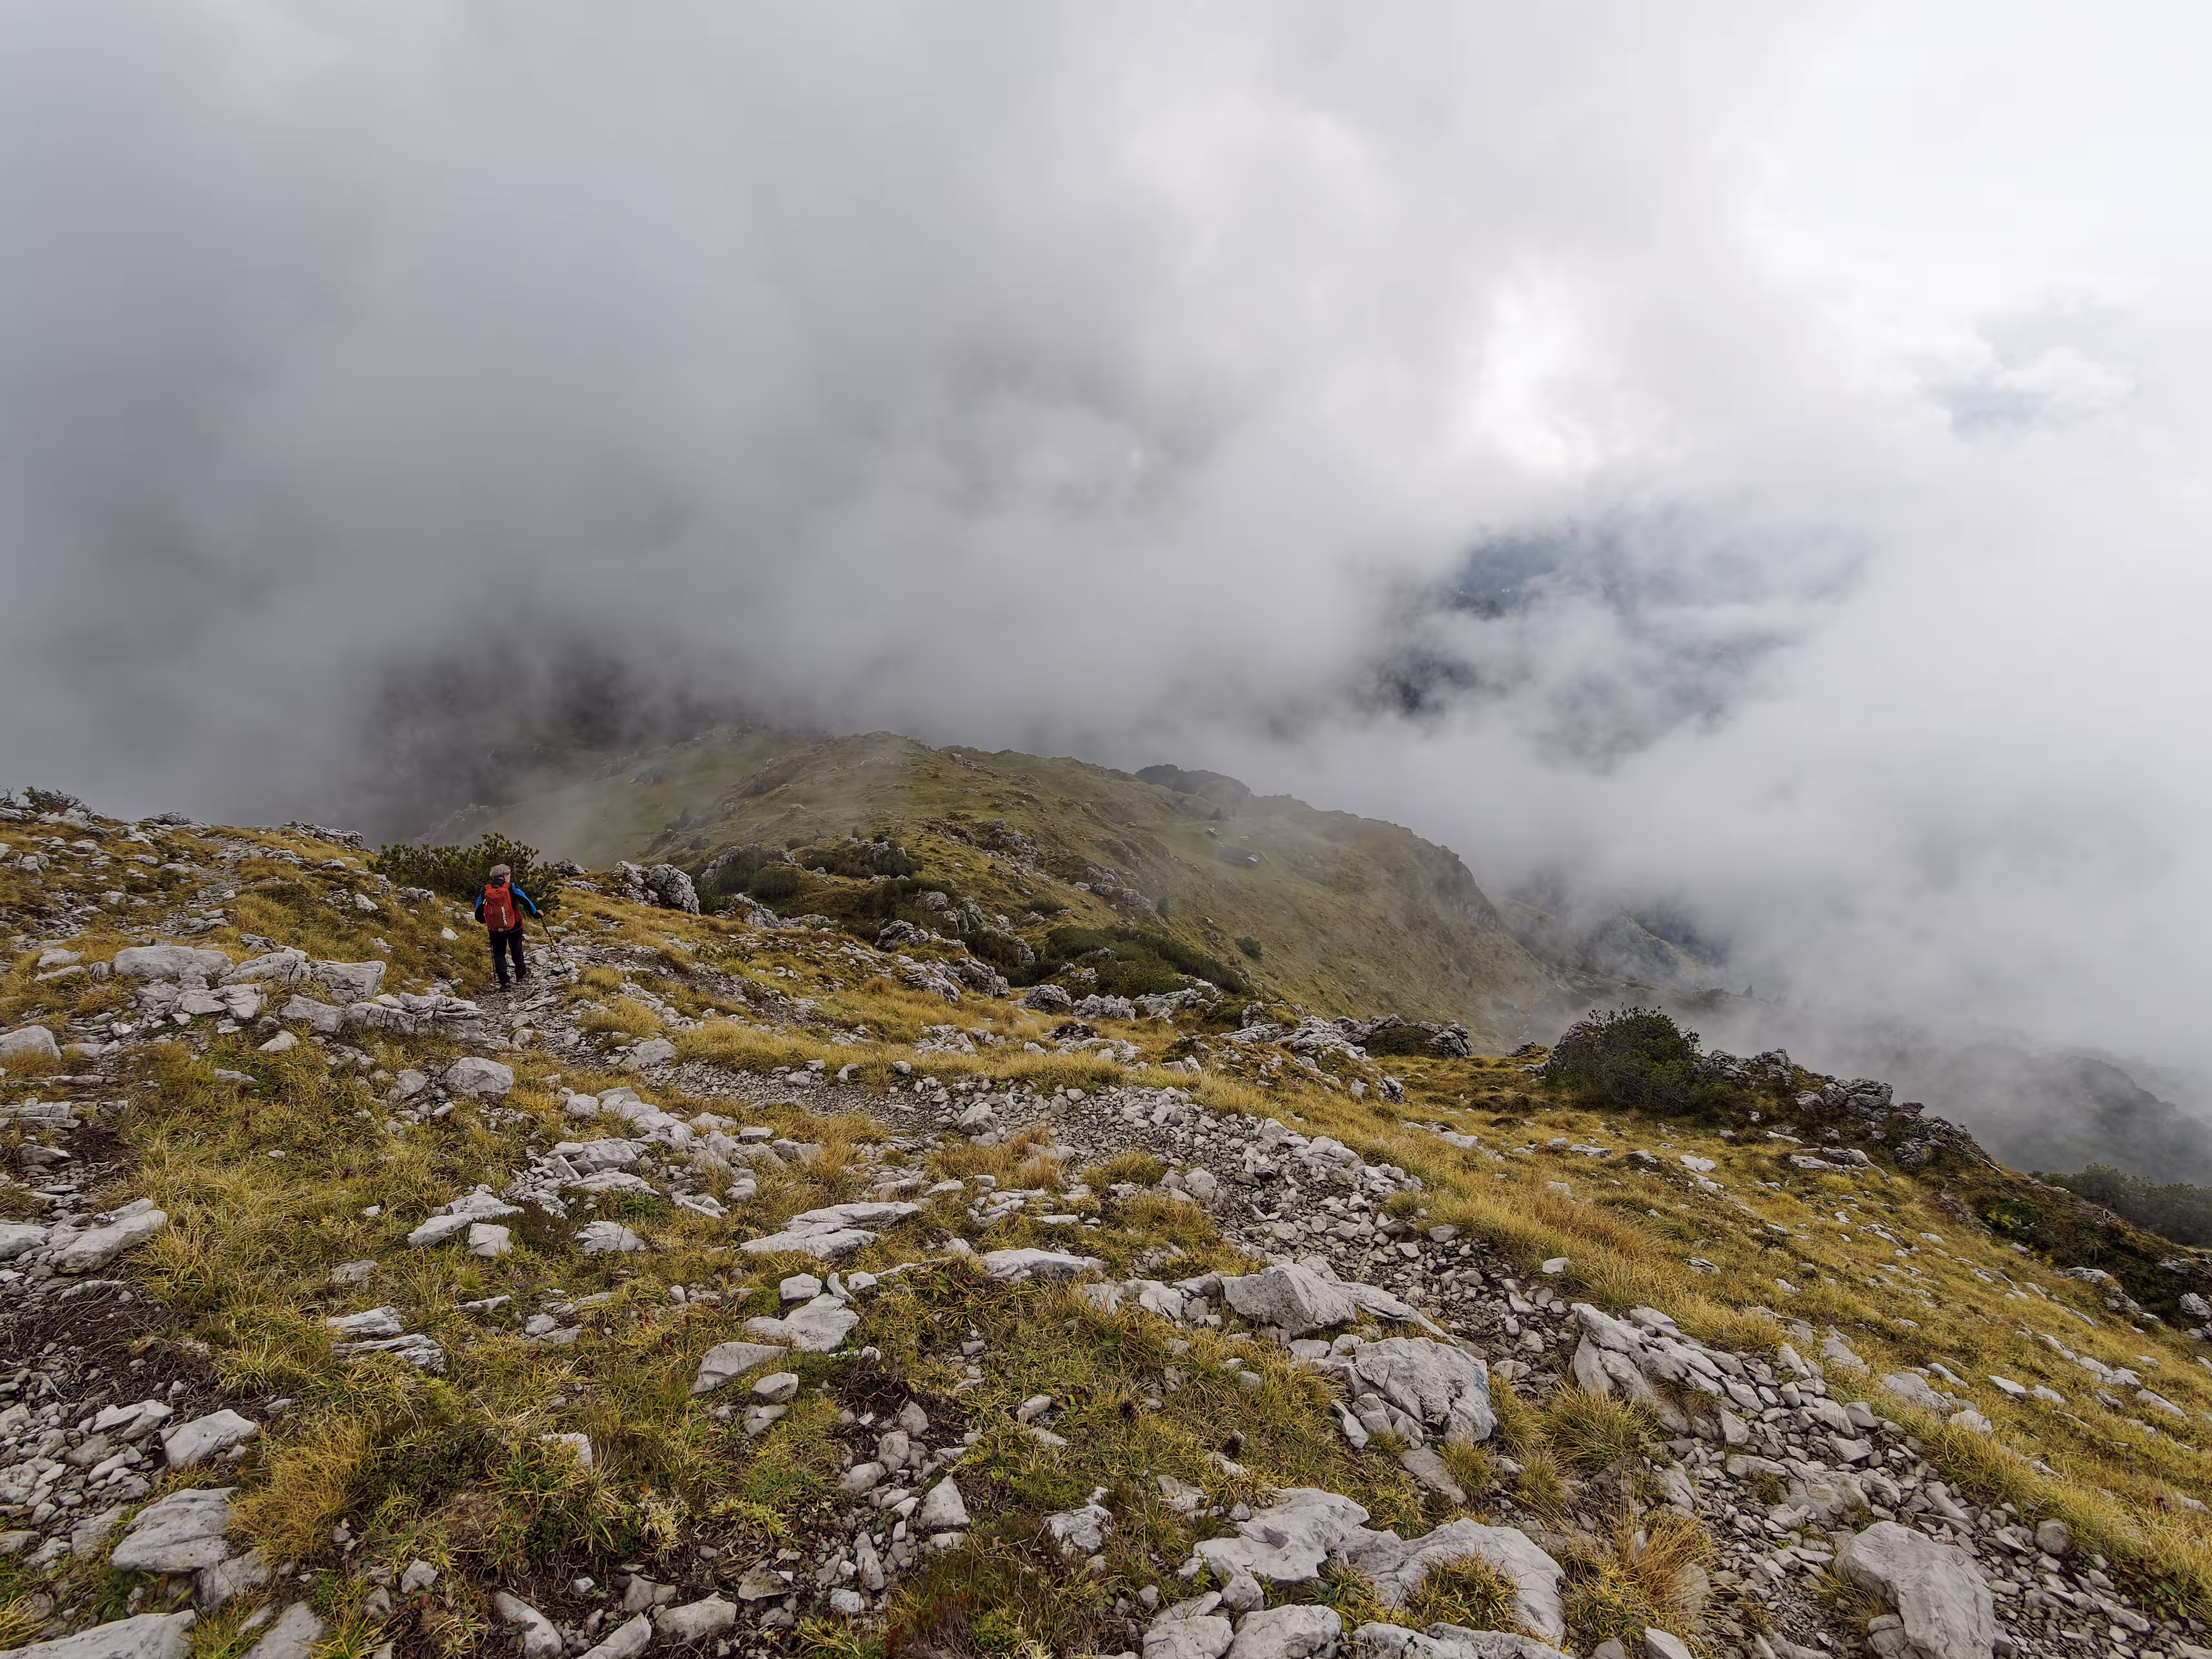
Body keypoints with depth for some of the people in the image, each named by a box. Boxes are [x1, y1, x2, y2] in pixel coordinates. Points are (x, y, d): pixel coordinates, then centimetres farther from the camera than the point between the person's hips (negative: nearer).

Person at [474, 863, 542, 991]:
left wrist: (484, 922, 26)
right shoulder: (512, 888, -10)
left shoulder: (485, 891, -1)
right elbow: (526, 901, -8)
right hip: (514, 927, -1)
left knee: (499, 954, 13)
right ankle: (521, 976, 30)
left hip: (495, 930, 1)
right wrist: (536, 913, 7)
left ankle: (503, 982, 6)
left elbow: (478, 913, 7)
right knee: (517, 951, 18)